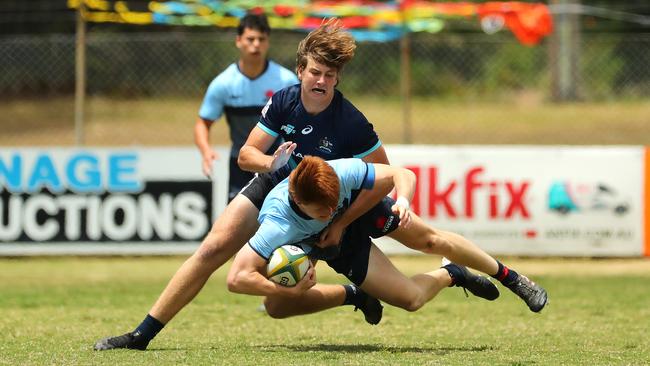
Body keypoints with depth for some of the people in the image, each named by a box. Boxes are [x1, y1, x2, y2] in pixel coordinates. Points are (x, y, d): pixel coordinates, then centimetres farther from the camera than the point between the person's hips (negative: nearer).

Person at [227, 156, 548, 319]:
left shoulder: (344, 172, -40)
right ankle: (451, 276, 28)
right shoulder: (278, 225, -46)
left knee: (429, 240, 15)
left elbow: (402, 175, -25)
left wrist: (402, 200, -46)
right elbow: (237, 278, -47)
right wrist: (290, 291, -49)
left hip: (361, 203, 1)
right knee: (411, 298, -8)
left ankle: (509, 277, 40)